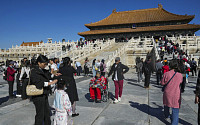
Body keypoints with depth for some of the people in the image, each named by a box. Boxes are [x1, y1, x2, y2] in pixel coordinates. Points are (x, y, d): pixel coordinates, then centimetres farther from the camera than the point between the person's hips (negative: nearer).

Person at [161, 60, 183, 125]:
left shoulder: (166, 74, -12)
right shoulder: (180, 75, -10)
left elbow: (162, 83, -4)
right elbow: (180, 82, 8)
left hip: (167, 93, 2)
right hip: (176, 95, -1)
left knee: (166, 105, 25)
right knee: (175, 109, 5)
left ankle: (166, 115, 48)